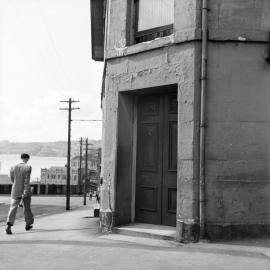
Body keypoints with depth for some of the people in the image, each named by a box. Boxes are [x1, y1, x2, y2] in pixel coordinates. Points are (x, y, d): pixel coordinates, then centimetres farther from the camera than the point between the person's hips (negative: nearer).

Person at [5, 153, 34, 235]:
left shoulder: (13, 168, 0)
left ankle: (9, 225, -22)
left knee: (13, 208, -2)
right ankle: (28, 224, 30)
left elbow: (12, 180, 10)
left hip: (15, 191, 2)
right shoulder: (28, 167, -12)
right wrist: (25, 191, -20)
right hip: (25, 191, -2)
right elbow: (27, 180, -18)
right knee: (27, 207, 16)